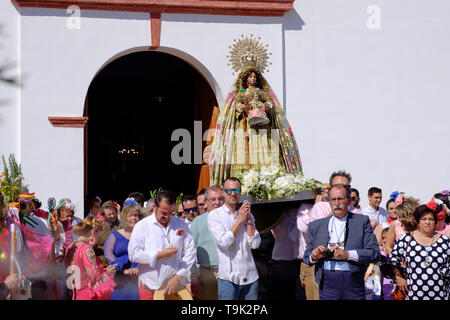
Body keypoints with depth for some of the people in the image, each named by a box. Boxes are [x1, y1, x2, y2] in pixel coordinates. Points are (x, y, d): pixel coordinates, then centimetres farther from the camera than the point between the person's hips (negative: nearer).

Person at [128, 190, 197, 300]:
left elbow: (190, 252, 2)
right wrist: (159, 255, -14)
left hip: (176, 286, 2)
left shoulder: (181, 225, 6)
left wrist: (177, 278, -7)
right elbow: (133, 254, -6)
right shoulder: (142, 226, 0)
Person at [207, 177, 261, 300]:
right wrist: (240, 220, -7)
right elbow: (224, 242, -13)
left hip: (250, 276, 4)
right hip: (228, 277, -4)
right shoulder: (214, 215, -1)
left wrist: (248, 219, -4)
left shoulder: (248, 215, 12)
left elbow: (255, 244, 2)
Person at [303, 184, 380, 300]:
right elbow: (307, 256, 15)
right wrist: (313, 256, -8)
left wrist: (347, 254, -15)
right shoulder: (316, 226, 13)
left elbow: (375, 253, -2)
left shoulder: (362, 221, 7)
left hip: (354, 286, -1)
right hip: (327, 285, 1)